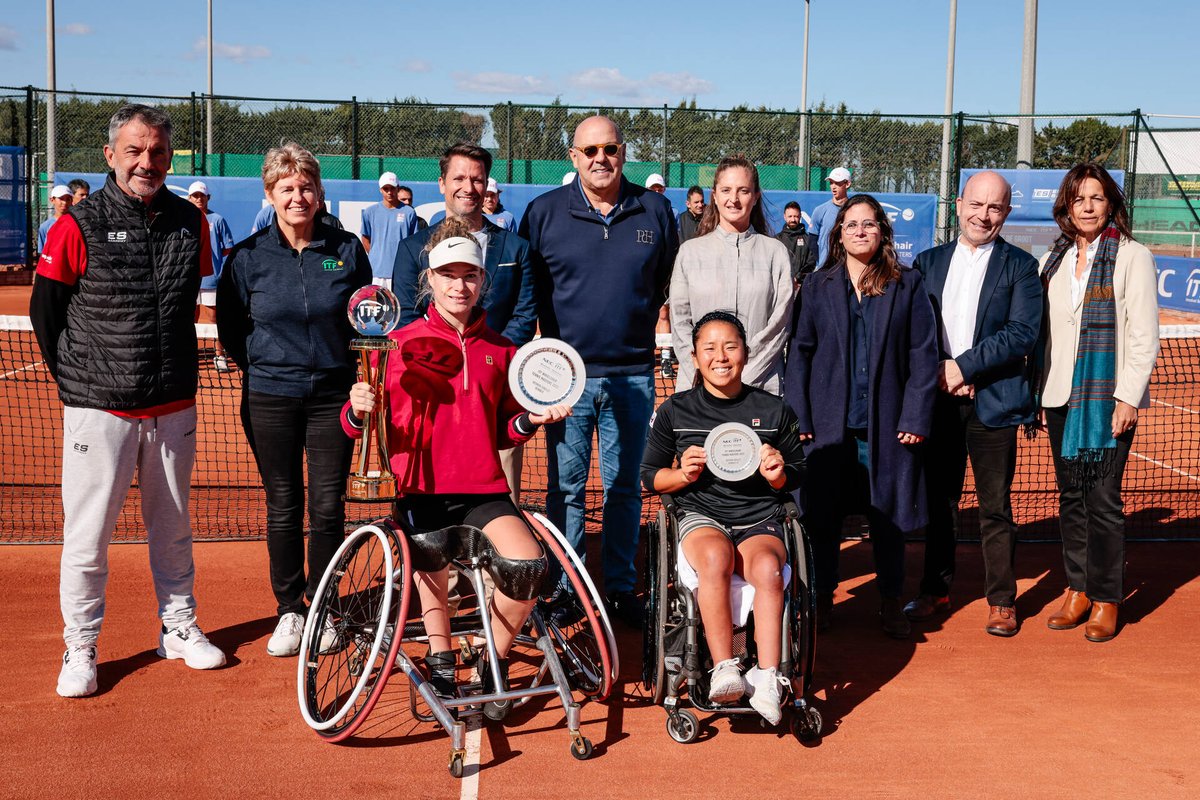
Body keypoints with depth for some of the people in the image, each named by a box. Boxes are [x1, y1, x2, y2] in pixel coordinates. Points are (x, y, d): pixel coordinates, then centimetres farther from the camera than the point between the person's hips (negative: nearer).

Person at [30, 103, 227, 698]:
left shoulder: (189, 222, 4)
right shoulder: (79, 226, -9)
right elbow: (44, 309, -1)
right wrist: (75, 376, 3)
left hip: (173, 408, 4)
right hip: (98, 409, -4)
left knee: (172, 526, 15)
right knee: (87, 535, 1)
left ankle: (178, 626, 30)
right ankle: (79, 648, 15)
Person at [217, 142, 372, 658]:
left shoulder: (346, 250, 1)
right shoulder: (248, 256, -1)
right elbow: (230, 326, 10)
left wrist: (356, 341, -4)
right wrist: (259, 363, 2)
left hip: (332, 395, 1)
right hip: (270, 398, 0)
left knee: (328, 506, 2)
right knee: (283, 507, 5)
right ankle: (289, 610, 19)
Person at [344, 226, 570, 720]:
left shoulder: (500, 351, 13)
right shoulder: (400, 346, 4)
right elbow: (358, 428, 3)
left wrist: (529, 420, 1)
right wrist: (358, 410, -19)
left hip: (483, 491, 1)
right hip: (421, 490, -1)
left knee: (529, 562, -20)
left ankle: (493, 669, 2)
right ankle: (441, 661, 9)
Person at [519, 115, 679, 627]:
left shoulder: (654, 210, 5)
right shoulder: (544, 211, 1)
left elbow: (669, 282, 17)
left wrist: (639, 324, 11)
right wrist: (552, 344, 5)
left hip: (632, 373, 1)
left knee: (625, 486, 9)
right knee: (566, 485, 4)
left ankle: (621, 585, 20)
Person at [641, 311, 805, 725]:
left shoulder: (774, 411, 11)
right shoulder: (675, 411, 8)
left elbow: (797, 477, 19)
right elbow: (649, 477, 13)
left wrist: (778, 475, -6)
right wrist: (682, 475, -9)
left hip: (759, 518, 1)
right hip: (700, 514, -1)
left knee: (768, 566, -34)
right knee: (715, 557, -37)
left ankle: (767, 677, -35)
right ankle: (724, 670, -35)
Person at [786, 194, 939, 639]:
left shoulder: (908, 285, 4)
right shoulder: (817, 286, 8)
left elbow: (923, 355, 1)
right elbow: (800, 353, 5)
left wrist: (915, 417, -6)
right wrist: (798, 417, -3)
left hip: (886, 424, -1)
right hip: (830, 422, 1)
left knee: (889, 514, 7)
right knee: (822, 514, 5)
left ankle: (891, 603, 20)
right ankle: (822, 598, 20)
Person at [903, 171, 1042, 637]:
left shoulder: (1019, 266, 1)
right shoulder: (928, 262, 11)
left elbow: (1023, 333, -10)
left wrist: (963, 366, -13)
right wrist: (938, 373, -9)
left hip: (992, 402, -3)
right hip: (938, 399, 3)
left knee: (995, 508, 2)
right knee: (939, 501, 12)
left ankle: (1002, 602, 13)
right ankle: (934, 590, 24)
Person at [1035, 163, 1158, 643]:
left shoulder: (1132, 257, -3)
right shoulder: (1054, 261, 11)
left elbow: (1144, 336, -6)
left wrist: (1128, 397, -12)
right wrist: (1038, 393, 8)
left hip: (1109, 398, -5)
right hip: (1061, 397, 5)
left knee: (1102, 499, -3)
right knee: (1071, 496, 9)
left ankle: (1106, 601, 8)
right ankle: (1077, 590, 19)